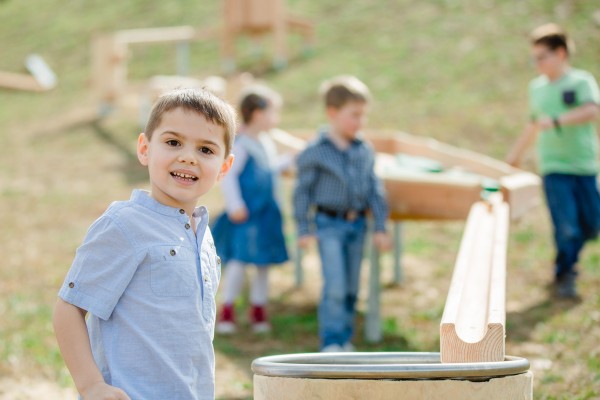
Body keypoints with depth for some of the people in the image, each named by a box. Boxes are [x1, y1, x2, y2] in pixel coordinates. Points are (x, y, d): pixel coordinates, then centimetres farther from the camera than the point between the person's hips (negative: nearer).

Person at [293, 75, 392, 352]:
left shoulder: (365, 152, 4)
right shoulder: (315, 152, -9)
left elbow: (374, 190, 10)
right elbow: (303, 191, -4)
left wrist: (380, 227, 8)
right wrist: (304, 230, -4)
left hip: (357, 223, 5)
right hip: (329, 224, -5)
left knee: (351, 288, 11)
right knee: (335, 287, -12)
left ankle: (345, 339, 24)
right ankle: (331, 342, -4)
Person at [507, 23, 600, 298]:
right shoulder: (537, 88, 11)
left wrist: (556, 121, -32)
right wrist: (516, 153, 33)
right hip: (554, 167, 1)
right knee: (566, 226, -10)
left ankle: (567, 261, 31)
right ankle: (563, 276, 9)